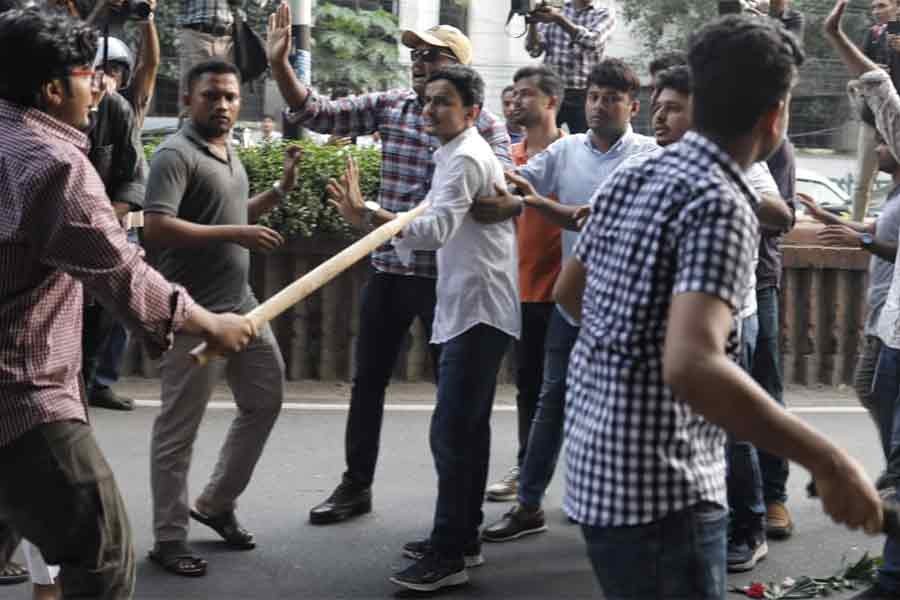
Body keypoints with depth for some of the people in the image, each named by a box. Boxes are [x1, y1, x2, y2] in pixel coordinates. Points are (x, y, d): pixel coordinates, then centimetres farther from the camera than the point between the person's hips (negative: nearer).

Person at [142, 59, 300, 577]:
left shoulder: (230, 153, 13)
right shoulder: (176, 154, -14)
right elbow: (156, 227, -25)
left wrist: (282, 189, 13)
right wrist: (236, 235, -24)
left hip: (242, 304, 9)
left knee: (266, 399, 18)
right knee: (179, 428, 0)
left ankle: (216, 503, 30)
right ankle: (170, 537, 11)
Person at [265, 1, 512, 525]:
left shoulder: (485, 125, -6)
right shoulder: (389, 106, 4)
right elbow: (316, 114, 2)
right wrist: (280, 64, -11)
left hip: (445, 275, -4)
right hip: (387, 269, 4)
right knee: (368, 380, 12)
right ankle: (356, 486, 27)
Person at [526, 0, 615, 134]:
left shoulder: (605, 15, 6)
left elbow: (592, 41, -15)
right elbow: (534, 50, 1)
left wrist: (559, 19, -25)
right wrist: (533, 23, -17)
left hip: (583, 96, -2)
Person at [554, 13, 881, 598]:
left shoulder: (630, 179, 7)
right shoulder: (720, 204, -19)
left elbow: (568, 291, 23)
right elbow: (693, 368, -33)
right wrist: (832, 463, -31)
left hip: (597, 465, 9)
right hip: (661, 488, -9)